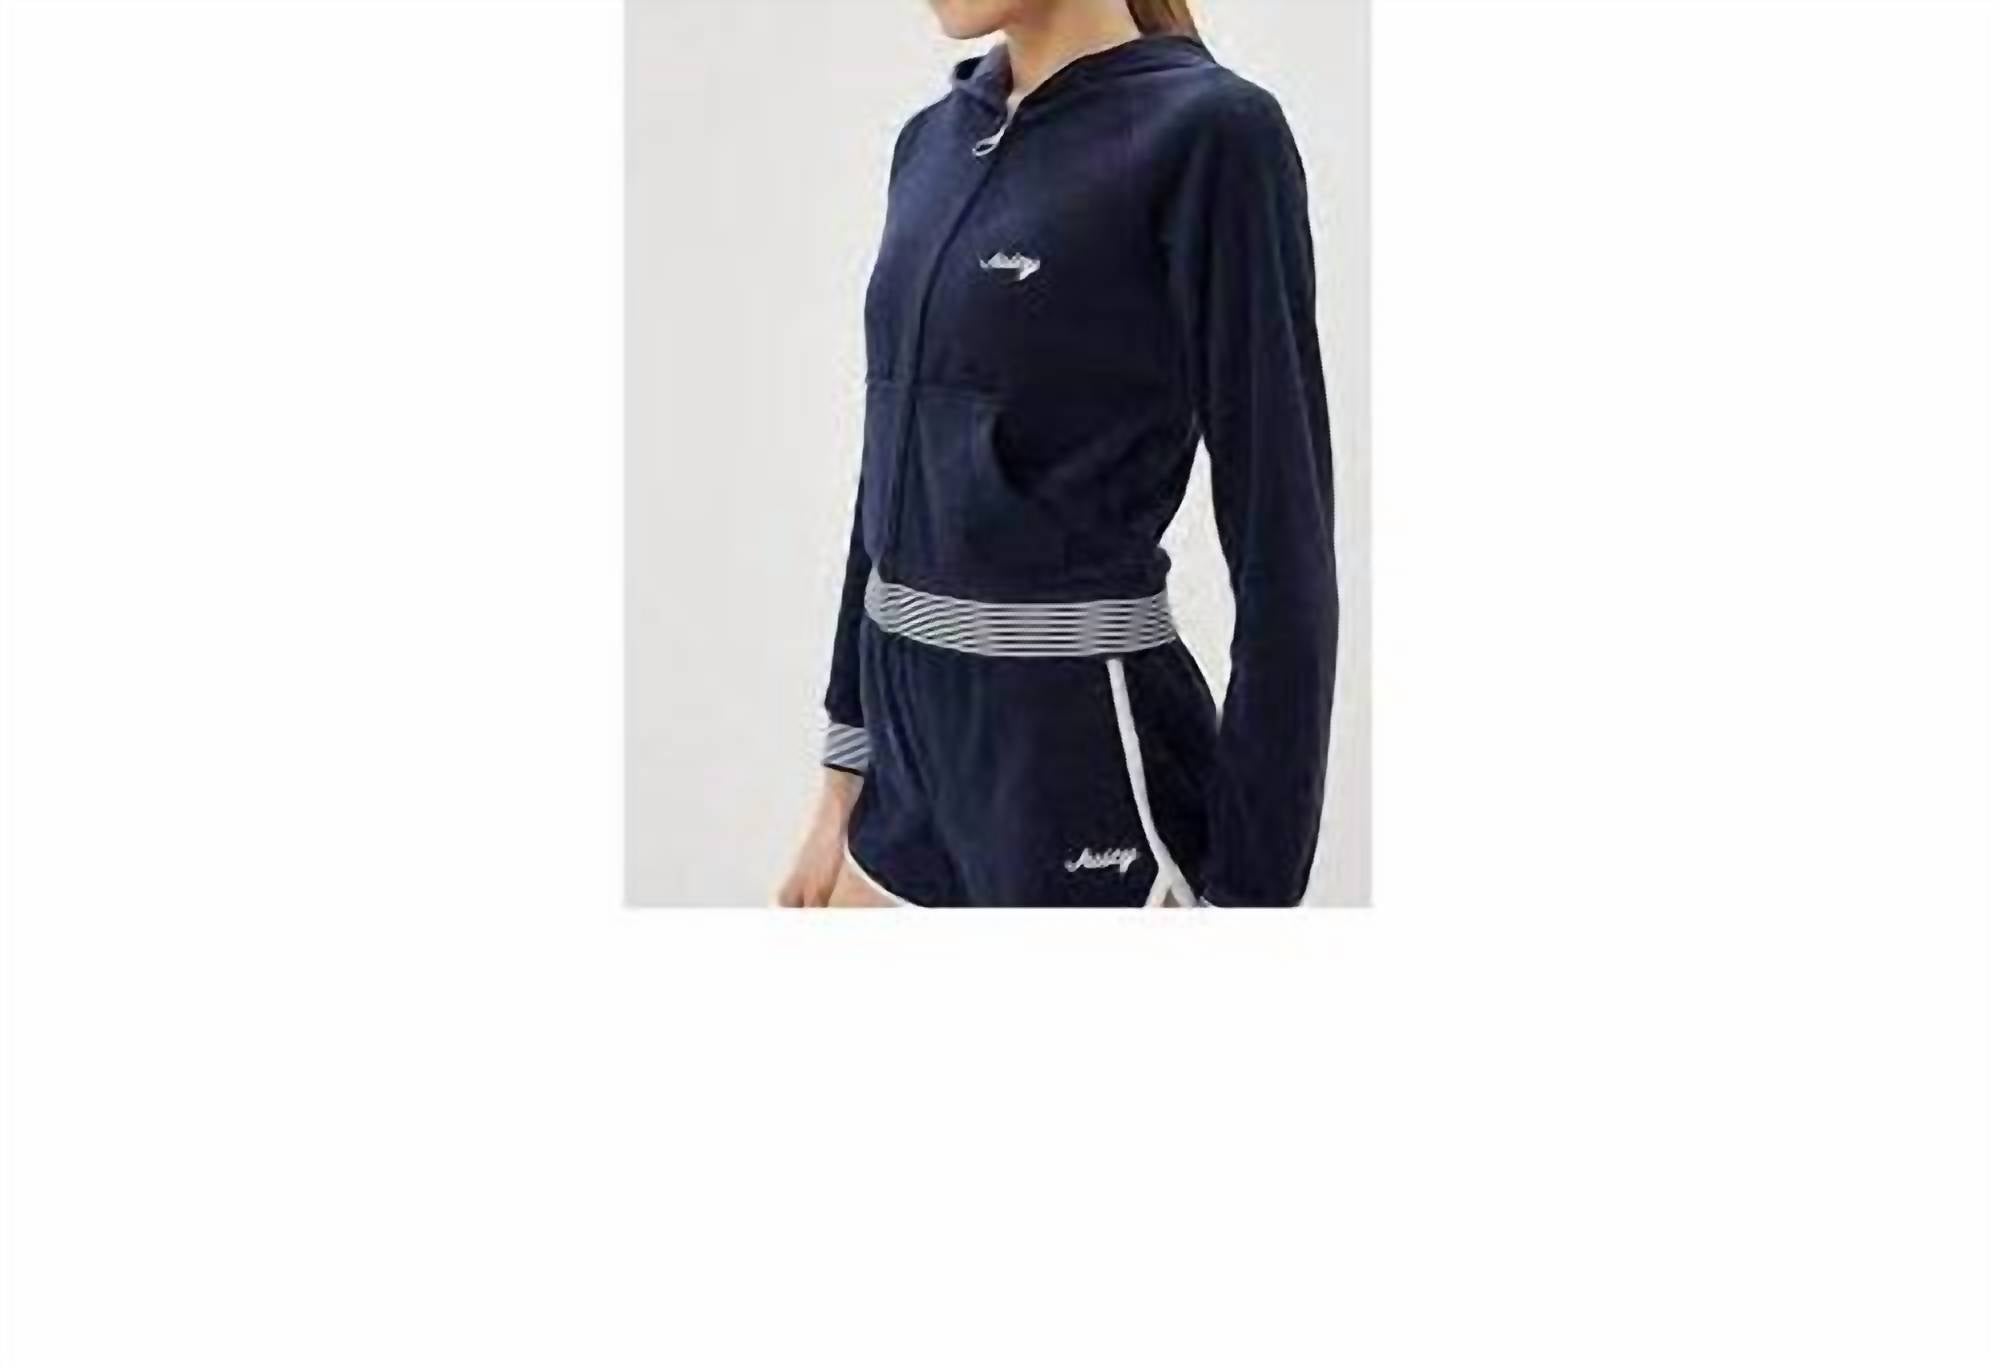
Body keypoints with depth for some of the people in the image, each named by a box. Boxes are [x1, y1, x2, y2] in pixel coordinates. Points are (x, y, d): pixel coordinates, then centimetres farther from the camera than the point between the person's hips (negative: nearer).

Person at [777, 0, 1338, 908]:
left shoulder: (1204, 134, -13)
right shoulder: (934, 141, 11)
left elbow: (1282, 526, -14)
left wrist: (1251, 894, -15)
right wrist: (845, 781, 18)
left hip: (1087, 759, -8)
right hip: (921, 744, 8)